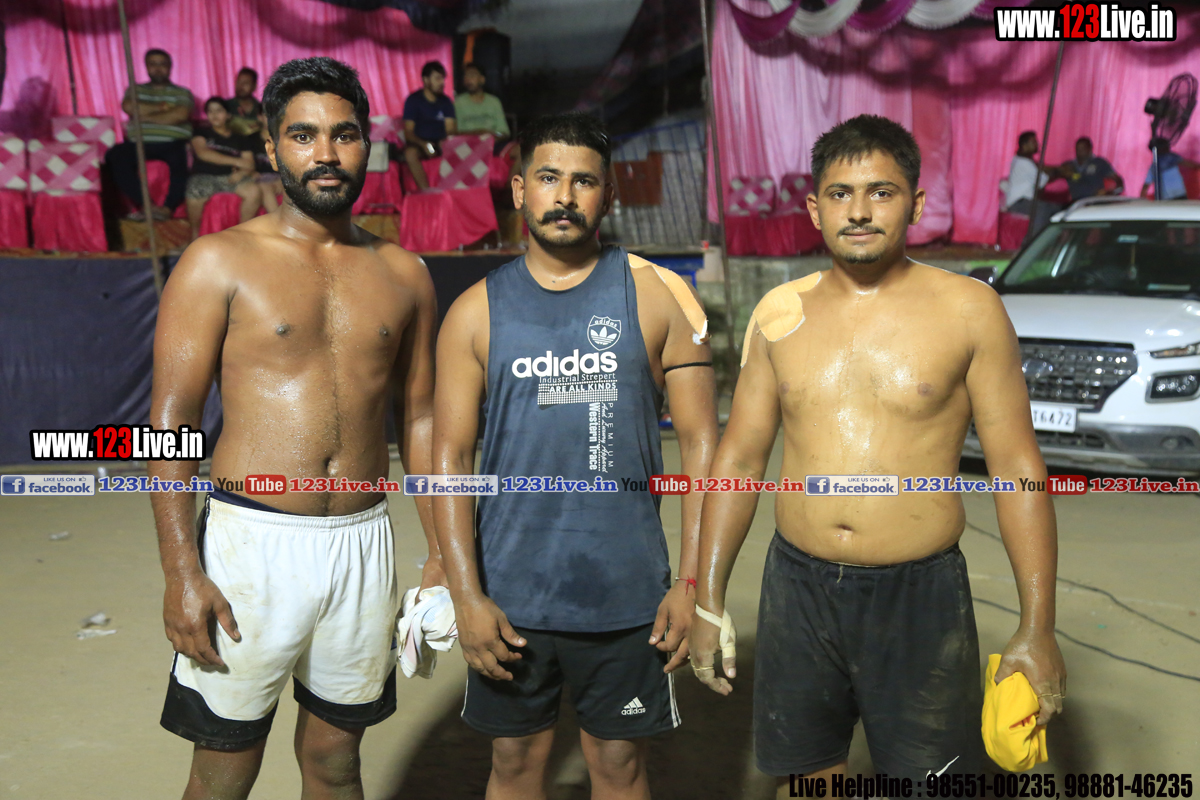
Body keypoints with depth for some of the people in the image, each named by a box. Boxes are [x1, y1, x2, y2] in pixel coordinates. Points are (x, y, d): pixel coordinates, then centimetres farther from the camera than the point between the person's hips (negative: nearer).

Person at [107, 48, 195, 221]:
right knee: (116, 155, -30)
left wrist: (146, 116, -1)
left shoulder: (182, 93, 17)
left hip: (172, 143, -2)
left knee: (180, 157, -39)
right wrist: (162, 108, 2)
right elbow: (129, 107, 2)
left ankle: (168, 208, -40)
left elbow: (181, 115, -4)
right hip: (139, 143, 3)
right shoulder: (136, 90, 25)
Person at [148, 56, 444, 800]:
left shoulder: (403, 274, 8)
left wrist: (441, 552, 9)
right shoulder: (220, 262, -3)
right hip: (253, 543, -3)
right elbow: (171, 421, -6)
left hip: (366, 544, 3)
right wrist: (182, 573, -13)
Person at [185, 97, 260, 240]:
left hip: (230, 177, 2)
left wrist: (242, 173, -16)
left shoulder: (241, 139, 22)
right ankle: (195, 232, -9)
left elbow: (249, 163, 10)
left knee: (254, 191, -31)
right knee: (194, 195, -38)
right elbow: (202, 153, -1)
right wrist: (235, 161, -9)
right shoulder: (202, 133, 19)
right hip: (204, 176, -1)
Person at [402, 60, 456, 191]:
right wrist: (423, 144, -26)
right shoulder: (414, 100, 1)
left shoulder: (446, 101, 12)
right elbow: (408, 132, -5)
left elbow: (450, 129, 4)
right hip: (419, 143, -3)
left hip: (441, 144, 3)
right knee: (410, 153, -37)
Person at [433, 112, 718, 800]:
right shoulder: (477, 311, 2)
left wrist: (692, 582, -6)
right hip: (510, 597, 1)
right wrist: (466, 595, -7)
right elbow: (450, 456, 0)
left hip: (629, 594, -1)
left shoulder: (658, 296, -1)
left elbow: (701, 442, -1)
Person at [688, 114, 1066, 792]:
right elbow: (740, 459, 8)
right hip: (798, 587, 3)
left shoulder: (968, 310, -4)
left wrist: (1038, 629, -5)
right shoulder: (780, 313, 4)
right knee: (805, 774, 14)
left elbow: (1018, 468, -3)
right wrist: (708, 602, 7)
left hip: (920, 596, -2)